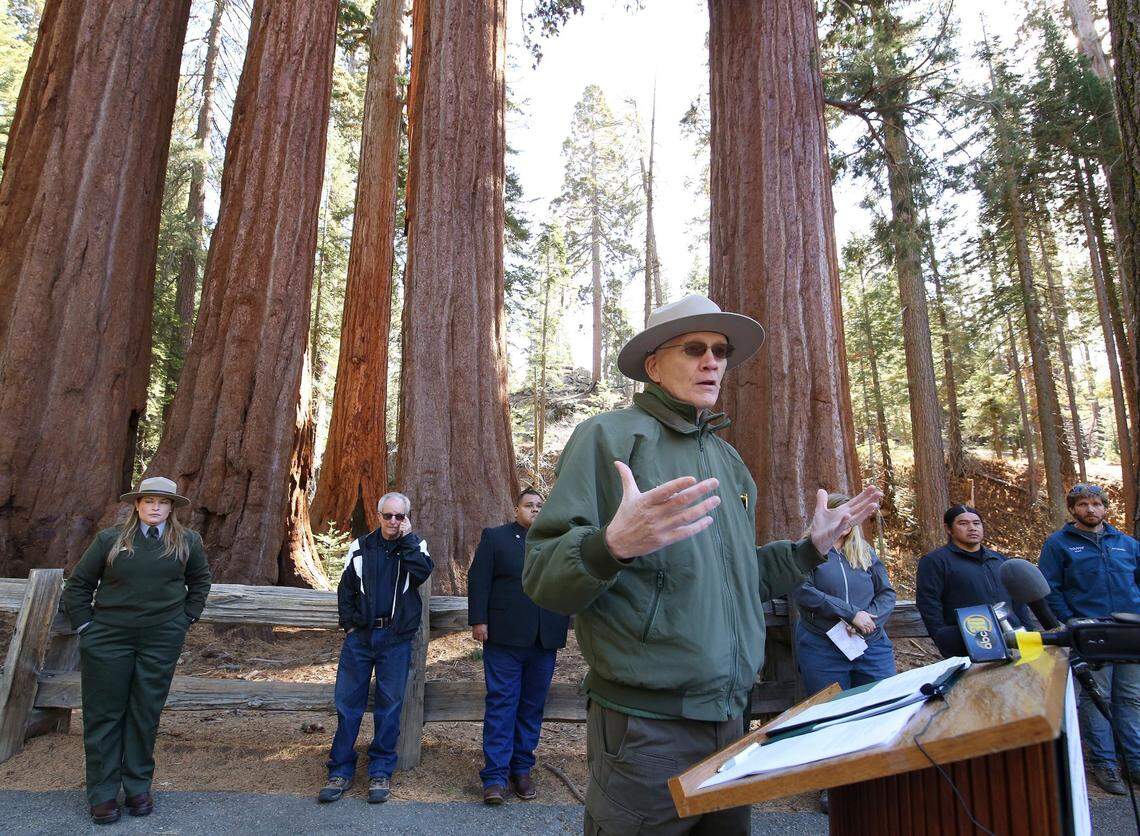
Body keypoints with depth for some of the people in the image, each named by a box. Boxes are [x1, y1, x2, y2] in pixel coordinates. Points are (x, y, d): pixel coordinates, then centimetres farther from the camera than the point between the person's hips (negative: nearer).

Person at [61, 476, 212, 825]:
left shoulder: (187, 541, 3)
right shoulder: (110, 539, 0)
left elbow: (200, 580, 17)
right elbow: (78, 583, 8)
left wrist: (186, 618, 9)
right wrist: (85, 625, 2)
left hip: (162, 640, 1)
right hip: (108, 639, 0)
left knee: (146, 713, 8)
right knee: (104, 713, 6)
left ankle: (138, 787, 23)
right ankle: (102, 794, 19)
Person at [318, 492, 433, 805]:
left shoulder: (414, 546, 3)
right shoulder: (361, 547, 6)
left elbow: (422, 571, -19)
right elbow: (346, 588, 11)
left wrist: (407, 538, -13)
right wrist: (349, 624, 2)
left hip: (396, 639, -1)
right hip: (360, 635, 2)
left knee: (389, 705, 5)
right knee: (347, 702, 3)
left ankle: (381, 772, 17)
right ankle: (341, 770, 15)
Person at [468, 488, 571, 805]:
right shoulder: (495, 537, 5)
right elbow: (478, 580, -1)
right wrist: (478, 620, -8)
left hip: (545, 640, 3)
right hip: (505, 637, -3)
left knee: (532, 706, 11)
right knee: (501, 704, -1)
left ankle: (522, 769, 23)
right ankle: (495, 776, 6)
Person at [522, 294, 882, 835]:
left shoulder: (726, 457, 13)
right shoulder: (610, 436, -10)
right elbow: (541, 575, -18)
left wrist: (812, 546, 14)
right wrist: (613, 545, -36)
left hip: (732, 719, 8)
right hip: (644, 725, -7)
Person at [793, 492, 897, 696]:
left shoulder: (865, 551, 13)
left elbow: (887, 593, 8)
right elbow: (801, 591, -15)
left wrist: (869, 618, -12)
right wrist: (851, 613, -18)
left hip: (872, 644, 4)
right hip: (822, 647, -4)